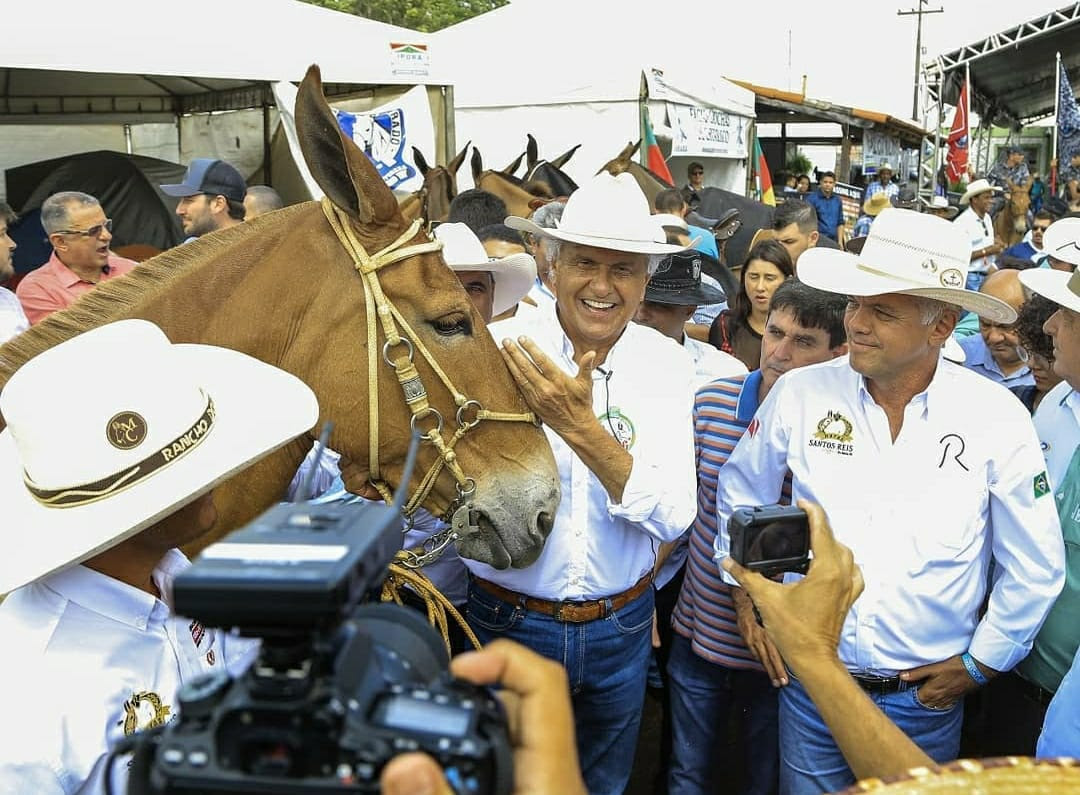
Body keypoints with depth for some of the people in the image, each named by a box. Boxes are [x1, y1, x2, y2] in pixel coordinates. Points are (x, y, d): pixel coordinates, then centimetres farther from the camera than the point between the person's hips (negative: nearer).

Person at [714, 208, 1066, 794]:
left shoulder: (997, 417, -12)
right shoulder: (799, 393, -9)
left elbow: (1035, 566, -1)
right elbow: (740, 499, 7)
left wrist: (980, 663, 0)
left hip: (926, 697, 0)